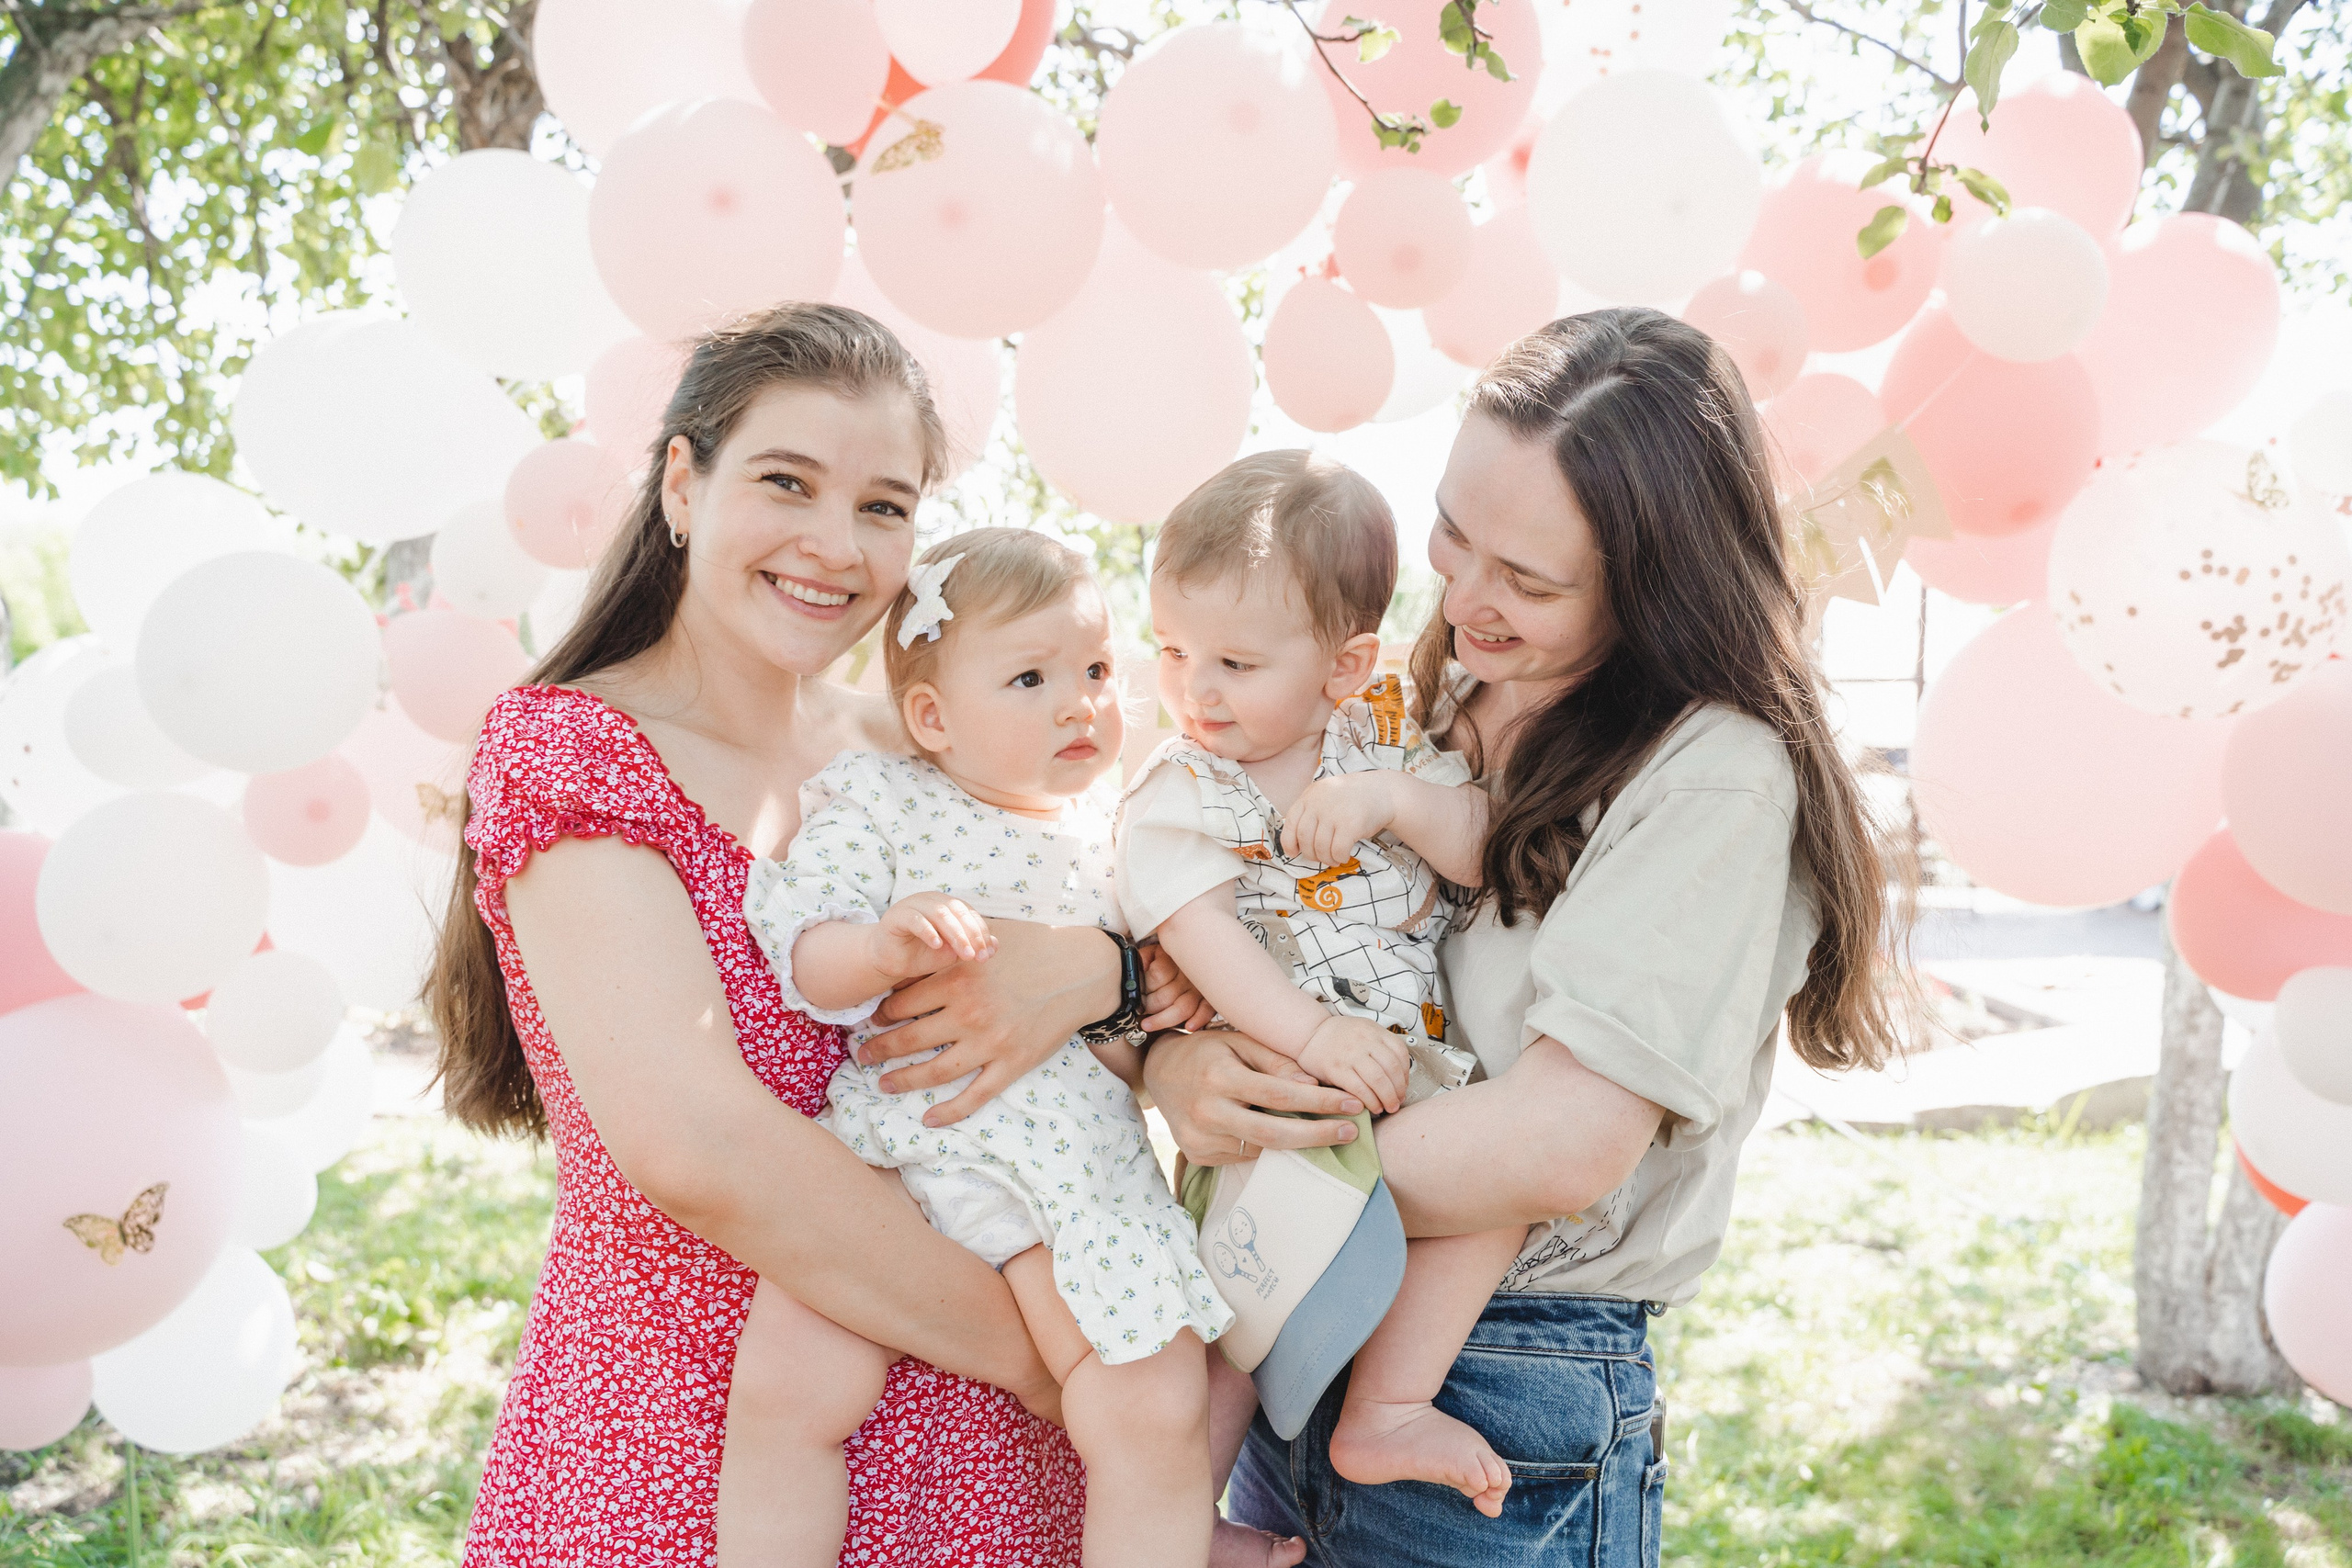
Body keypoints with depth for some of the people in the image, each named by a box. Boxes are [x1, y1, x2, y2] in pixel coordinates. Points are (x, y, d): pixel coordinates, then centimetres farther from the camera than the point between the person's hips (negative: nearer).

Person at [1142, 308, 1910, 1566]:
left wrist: (1268, 1160, -15)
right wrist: (1165, 1059, -19)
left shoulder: (1718, 776, -17)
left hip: (1511, 1411, -6)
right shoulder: (1420, 704, 4)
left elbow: (1558, 1149, -25)